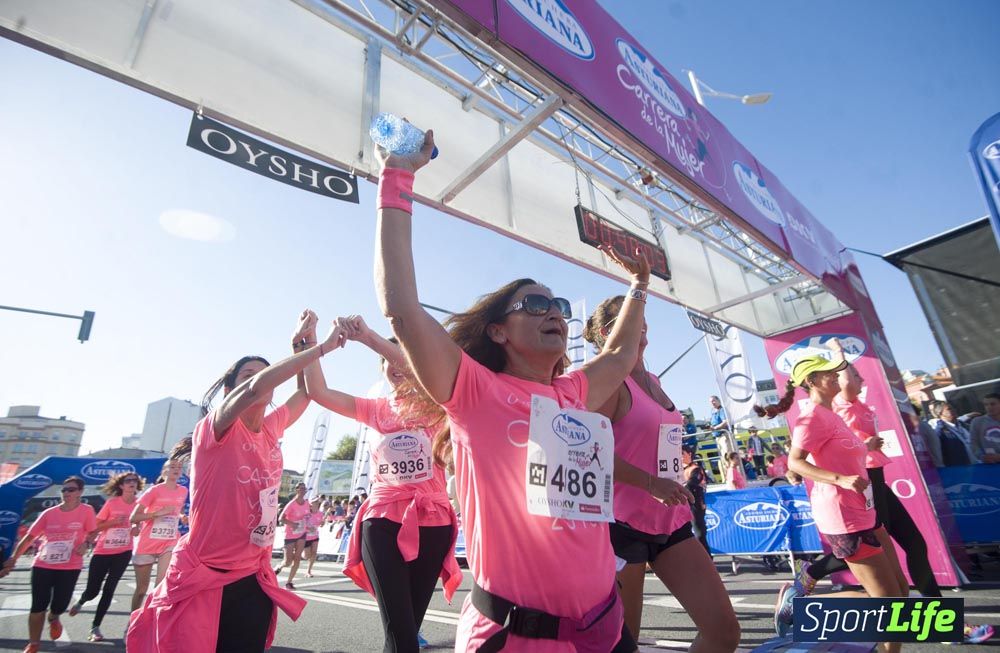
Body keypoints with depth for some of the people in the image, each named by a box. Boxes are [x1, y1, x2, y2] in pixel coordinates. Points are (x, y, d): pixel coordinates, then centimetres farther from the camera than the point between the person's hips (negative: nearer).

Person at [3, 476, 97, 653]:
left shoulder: (86, 510, -8)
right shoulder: (49, 513, 0)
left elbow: (93, 532, 2)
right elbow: (29, 536, 7)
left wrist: (86, 543, -17)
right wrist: (14, 557, 1)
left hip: (69, 567, -2)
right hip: (42, 566, 2)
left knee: (59, 605, -1)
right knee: (37, 606, 3)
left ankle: (53, 618, 39)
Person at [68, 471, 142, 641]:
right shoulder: (112, 502, -9)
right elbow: (96, 526, -5)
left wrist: (137, 529, -13)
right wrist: (114, 522, -21)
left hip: (123, 553, 1)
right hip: (102, 552, 0)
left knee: (109, 590, -1)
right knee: (92, 591, 7)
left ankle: (95, 627, 14)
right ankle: (80, 602, 45)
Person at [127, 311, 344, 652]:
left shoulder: (271, 430, 2)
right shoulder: (213, 428, -14)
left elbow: (307, 392, 13)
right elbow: (255, 388, -33)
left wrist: (301, 341, 1)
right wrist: (321, 347, -31)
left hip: (254, 579, 6)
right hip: (202, 579, -5)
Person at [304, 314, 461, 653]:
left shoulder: (434, 406, 2)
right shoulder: (375, 409, 11)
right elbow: (319, 392, 2)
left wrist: (368, 336, -24)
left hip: (431, 520, 0)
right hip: (382, 520, 1)